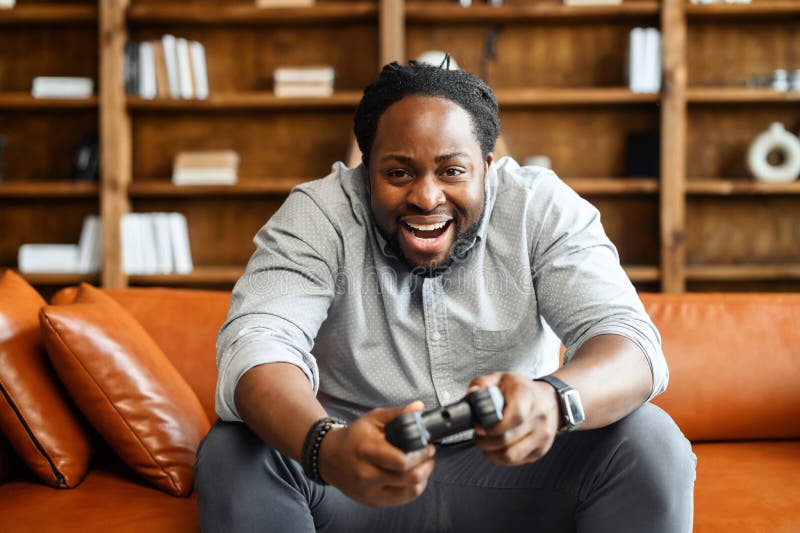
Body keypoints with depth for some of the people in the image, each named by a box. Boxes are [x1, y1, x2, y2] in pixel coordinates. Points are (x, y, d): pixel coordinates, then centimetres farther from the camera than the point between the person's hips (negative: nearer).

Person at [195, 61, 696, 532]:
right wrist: (325, 447, -49)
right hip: (357, 470, 0)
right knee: (230, 450, -27)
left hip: (512, 465, 1)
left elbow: (628, 340, -20)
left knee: (650, 442, -24)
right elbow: (255, 344, -25)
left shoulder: (542, 208, -9)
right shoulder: (317, 215, -11)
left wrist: (553, 399, -46)